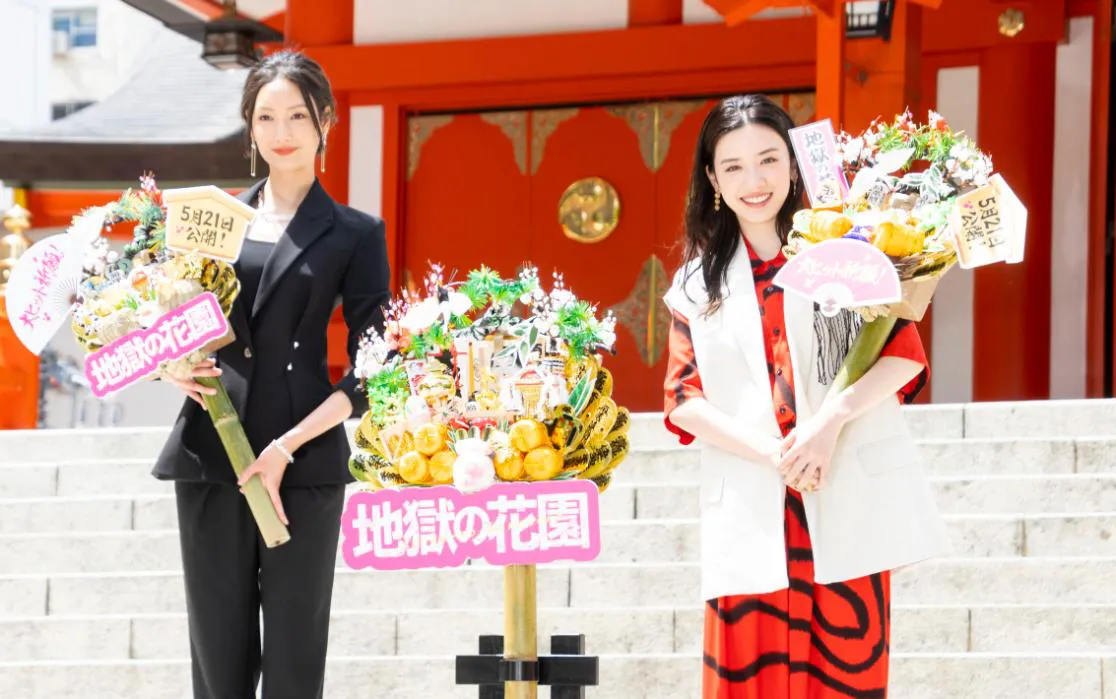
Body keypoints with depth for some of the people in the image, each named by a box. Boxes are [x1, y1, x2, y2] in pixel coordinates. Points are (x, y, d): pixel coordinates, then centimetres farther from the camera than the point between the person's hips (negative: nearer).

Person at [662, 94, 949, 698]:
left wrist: (831, 419, -16)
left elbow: (905, 353, 0)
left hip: (848, 505, -1)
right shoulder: (697, 282, 12)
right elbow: (684, 398, 5)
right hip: (752, 511, 1)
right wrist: (772, 452, -11)